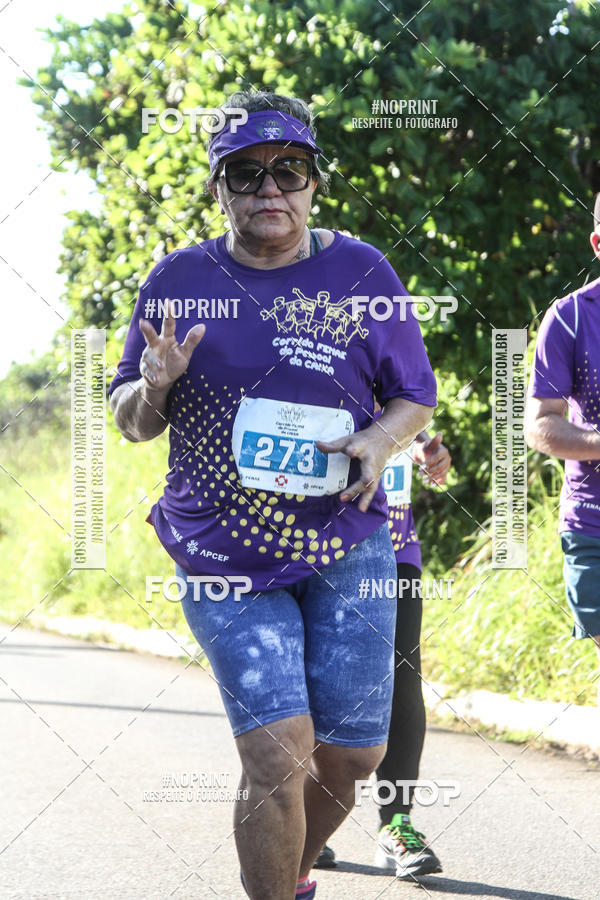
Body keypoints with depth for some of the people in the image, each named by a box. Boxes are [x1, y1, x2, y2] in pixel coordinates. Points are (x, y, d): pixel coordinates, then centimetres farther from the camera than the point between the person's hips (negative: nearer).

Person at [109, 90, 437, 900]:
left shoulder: (362, 273, 2)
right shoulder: (179, 280, 1)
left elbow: (415, 397, 11)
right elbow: (130, 422, 8)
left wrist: (380, 441, -12)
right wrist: (154, 389, -15)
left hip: (347, 542, 2)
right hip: (224, 554, -2)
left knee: (354, 752, 4)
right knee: (277, 757, -13)